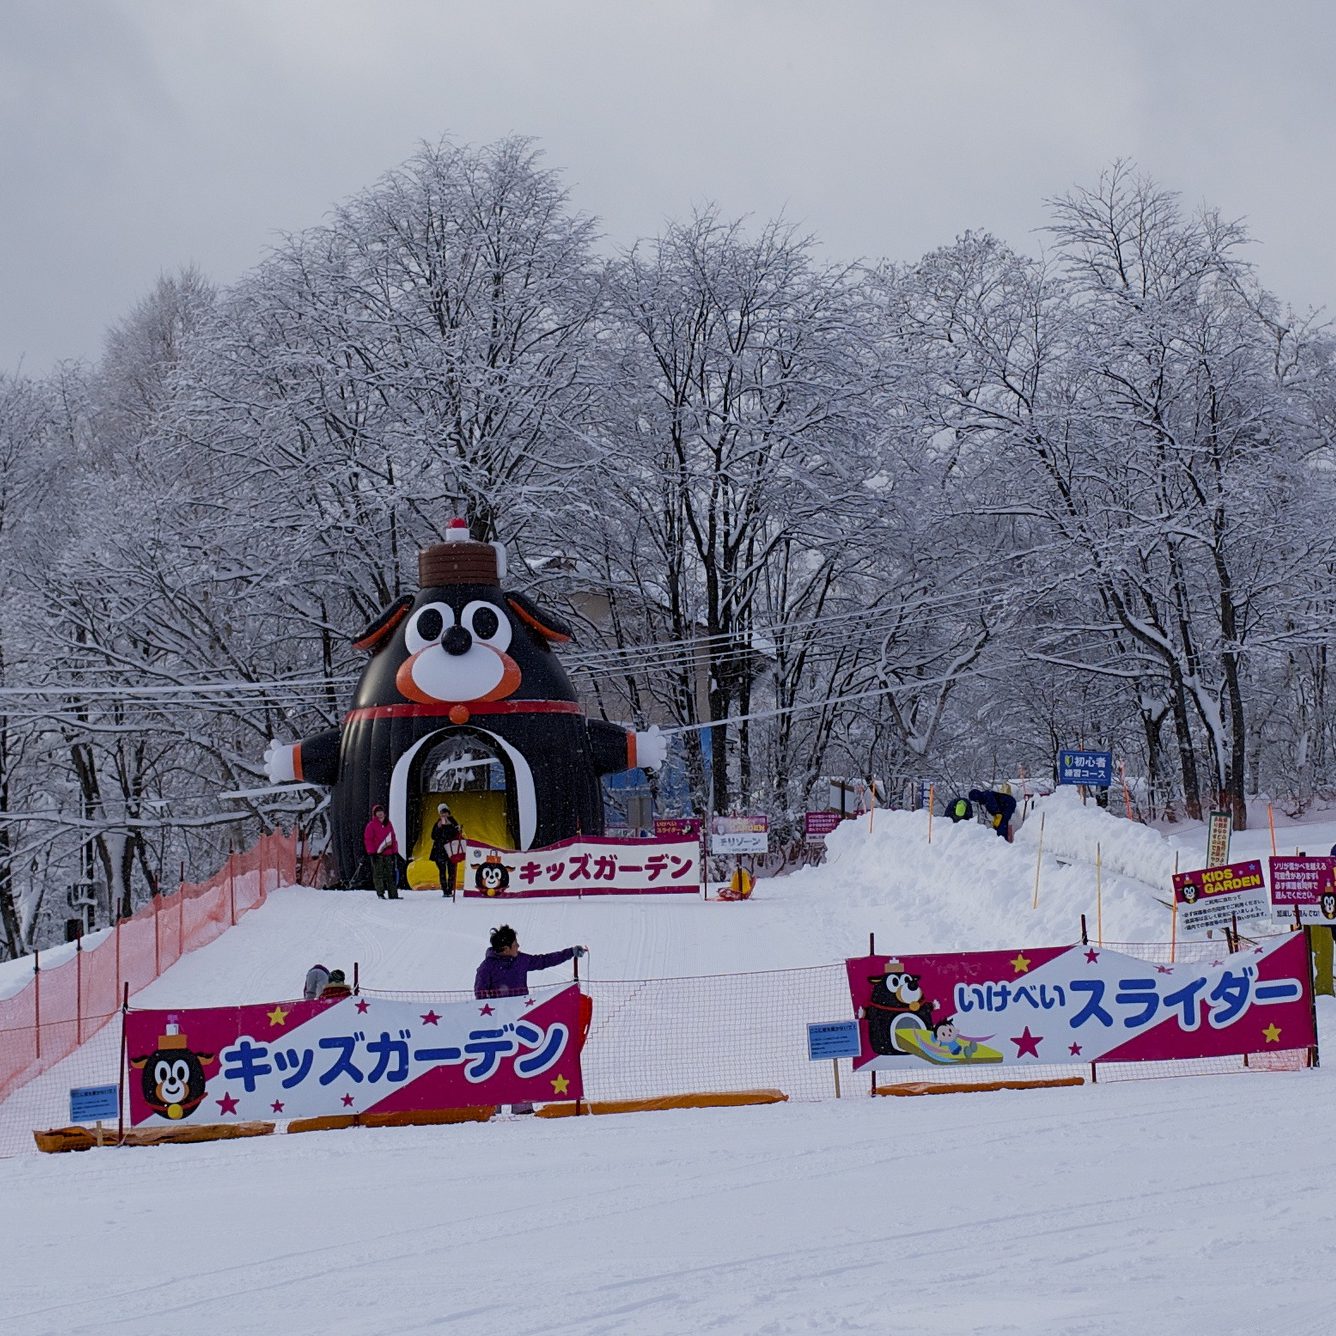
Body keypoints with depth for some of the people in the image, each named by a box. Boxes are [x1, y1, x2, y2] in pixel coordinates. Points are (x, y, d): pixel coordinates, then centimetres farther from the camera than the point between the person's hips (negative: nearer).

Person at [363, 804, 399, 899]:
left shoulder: (388, 825, 15)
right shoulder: (371, 825, 0)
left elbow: (393, 839, 19)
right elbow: (368, 839, -4)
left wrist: (394, 851, 14)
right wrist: (372, 852, -10)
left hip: (388, 853, 5)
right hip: (377, 854, -5)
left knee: (390, 874, 4)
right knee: (378, 874, -3)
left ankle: (393, 894, 5)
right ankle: (380, 894, -1)